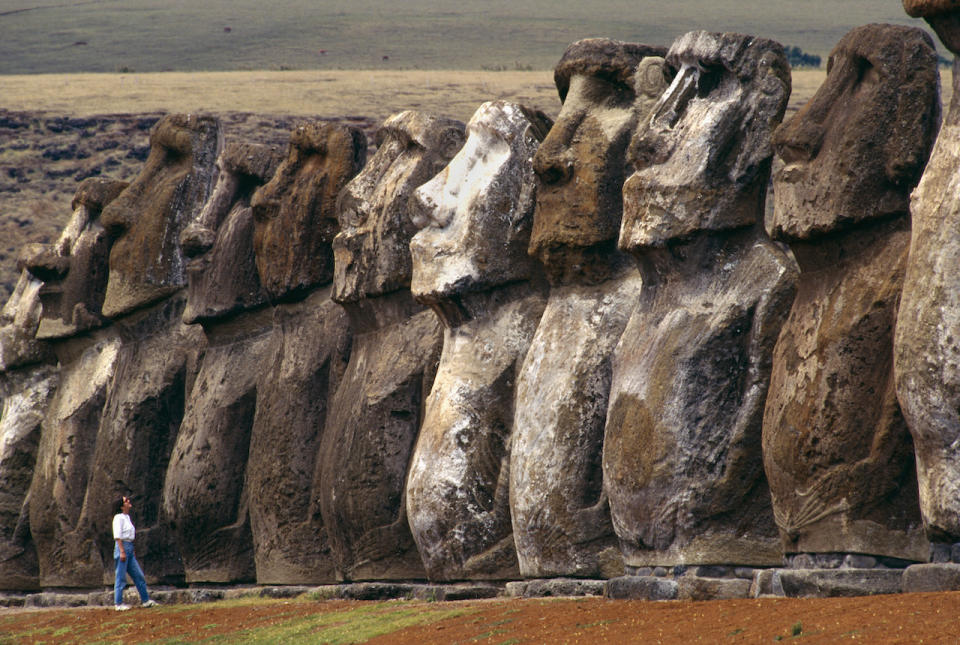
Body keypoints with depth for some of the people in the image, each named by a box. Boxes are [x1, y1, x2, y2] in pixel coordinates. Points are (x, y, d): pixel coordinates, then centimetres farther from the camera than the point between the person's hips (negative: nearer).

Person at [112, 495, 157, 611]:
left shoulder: (127, 517, 17)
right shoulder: (119, 518, -9)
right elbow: (118, 536, -16)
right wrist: (122, 552, -21)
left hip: (129, 548, 9)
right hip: (122, 547, -9)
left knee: (138, 575, 9)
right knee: (121, 577, -5)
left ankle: (145, 600, 14)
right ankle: (118, 604, -1)